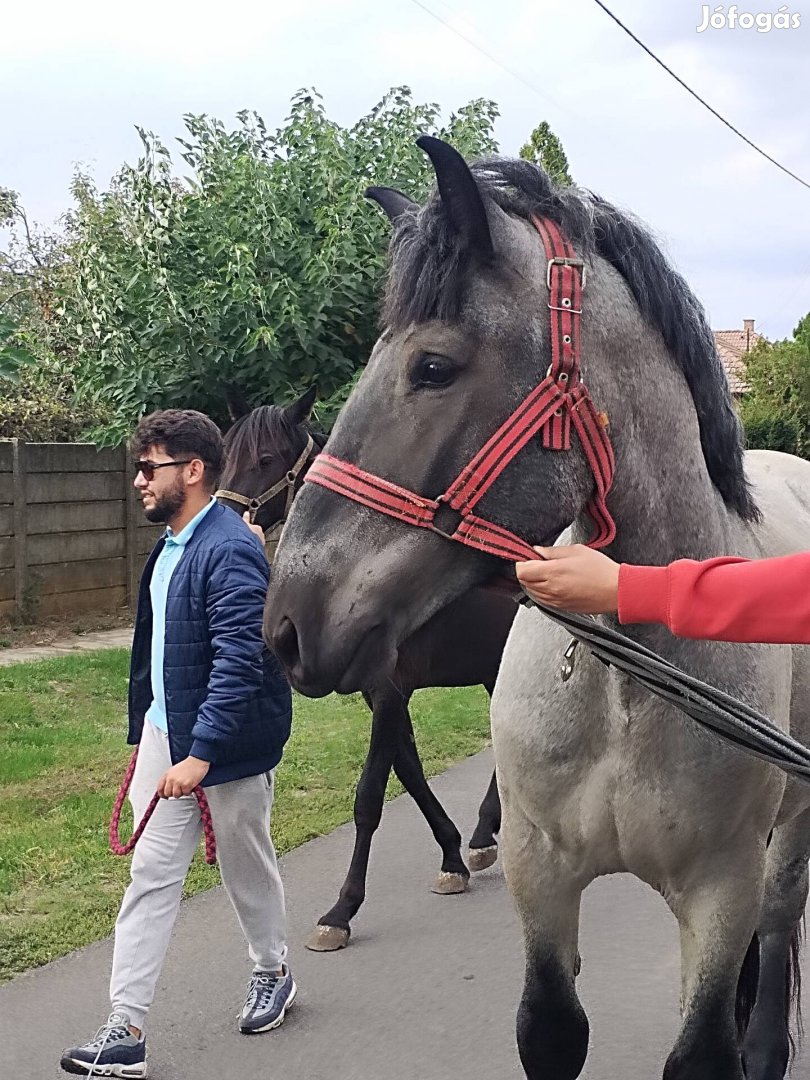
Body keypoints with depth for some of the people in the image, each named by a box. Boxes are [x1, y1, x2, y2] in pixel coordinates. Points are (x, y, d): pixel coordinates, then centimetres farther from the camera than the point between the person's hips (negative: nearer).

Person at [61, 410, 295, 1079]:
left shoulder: (230, 551, -22)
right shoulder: (169, 547, 7)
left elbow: (239, 662, -28)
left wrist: (201, 754, -30)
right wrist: (144, 731, 20)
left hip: (225, 747, -8)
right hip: (164, 735, 8)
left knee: (248, 869, 14)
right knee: (150, 878, 5)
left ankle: (274, 974, 40)